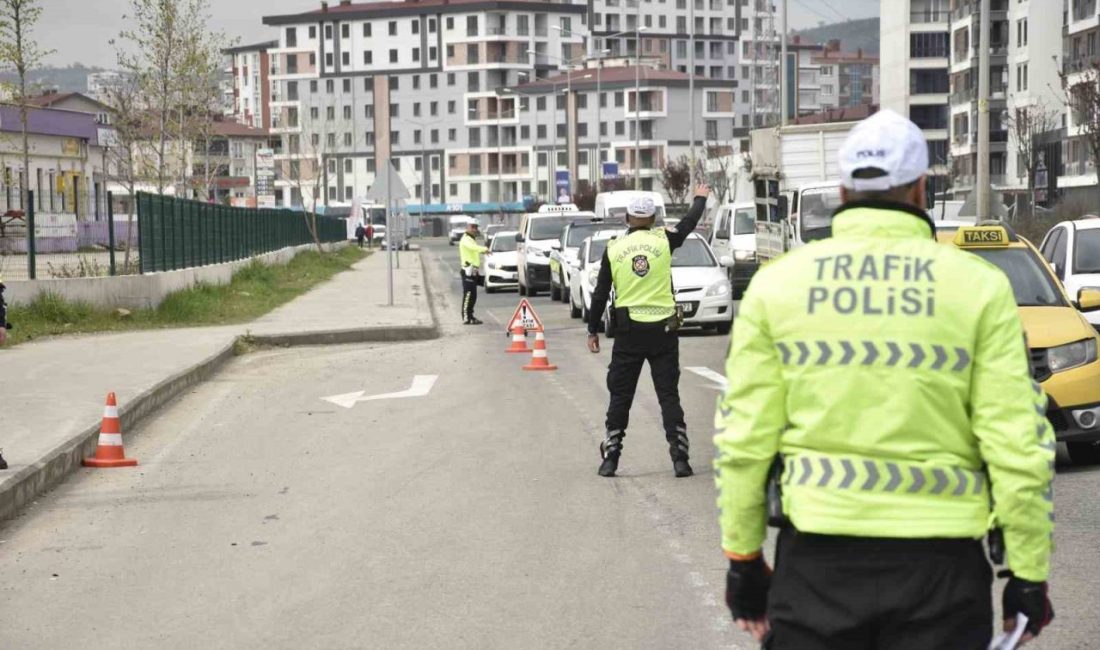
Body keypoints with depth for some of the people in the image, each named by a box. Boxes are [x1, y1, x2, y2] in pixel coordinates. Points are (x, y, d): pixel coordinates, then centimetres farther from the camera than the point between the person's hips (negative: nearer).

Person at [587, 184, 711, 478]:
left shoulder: (614, 248, 1)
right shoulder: (663, 239, -2)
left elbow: (600, 294, 4)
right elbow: (689, 223, 18)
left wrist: (593, 330, 12)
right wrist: (700, 198, 38)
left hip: (628, 332, 0)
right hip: (663, 328, 0)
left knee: (620, 396, 8)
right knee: (669, 395, 4)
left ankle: (610, 457, 8)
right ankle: (680, 458, 0)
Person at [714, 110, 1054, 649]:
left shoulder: (777, 283, 2)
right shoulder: (978, 286, -2)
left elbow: (743, 439, 1)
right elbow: (1017, 447, -5)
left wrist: (744, 558, 10)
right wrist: (1029, 573, 3)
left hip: (816, 552, 1)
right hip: (938, 559, -1)